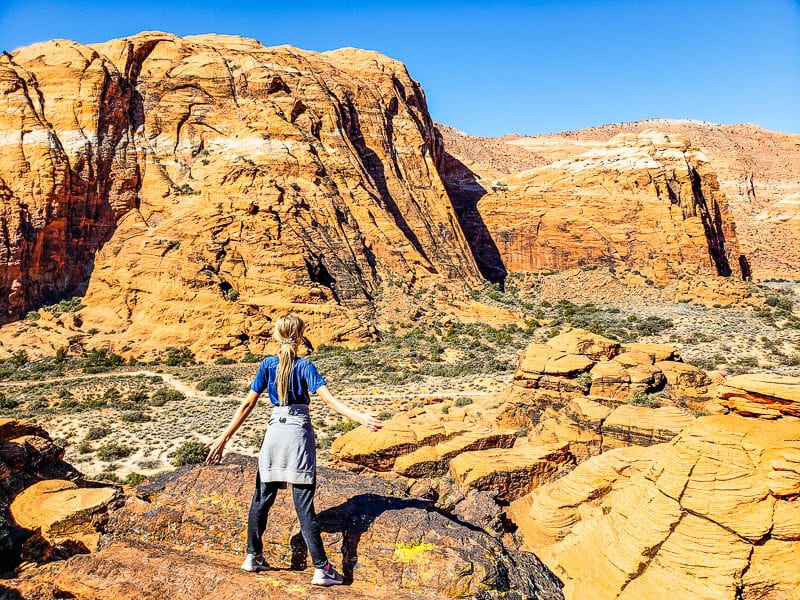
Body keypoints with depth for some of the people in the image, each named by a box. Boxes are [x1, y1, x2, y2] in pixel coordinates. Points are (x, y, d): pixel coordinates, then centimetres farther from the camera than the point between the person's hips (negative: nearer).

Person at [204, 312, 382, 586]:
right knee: (304, 504, -1)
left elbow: (248, 404, 0)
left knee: (262, 497, 16)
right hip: (299, 433, -3)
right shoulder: (305, 366, -6)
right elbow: (329, 399, -19)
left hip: (275, 432, 3)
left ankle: (253, 556, 27)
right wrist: (360, 417, -27)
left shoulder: (268, 364, 2)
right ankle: (321, 568, 3)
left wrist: (224, 438, 3)